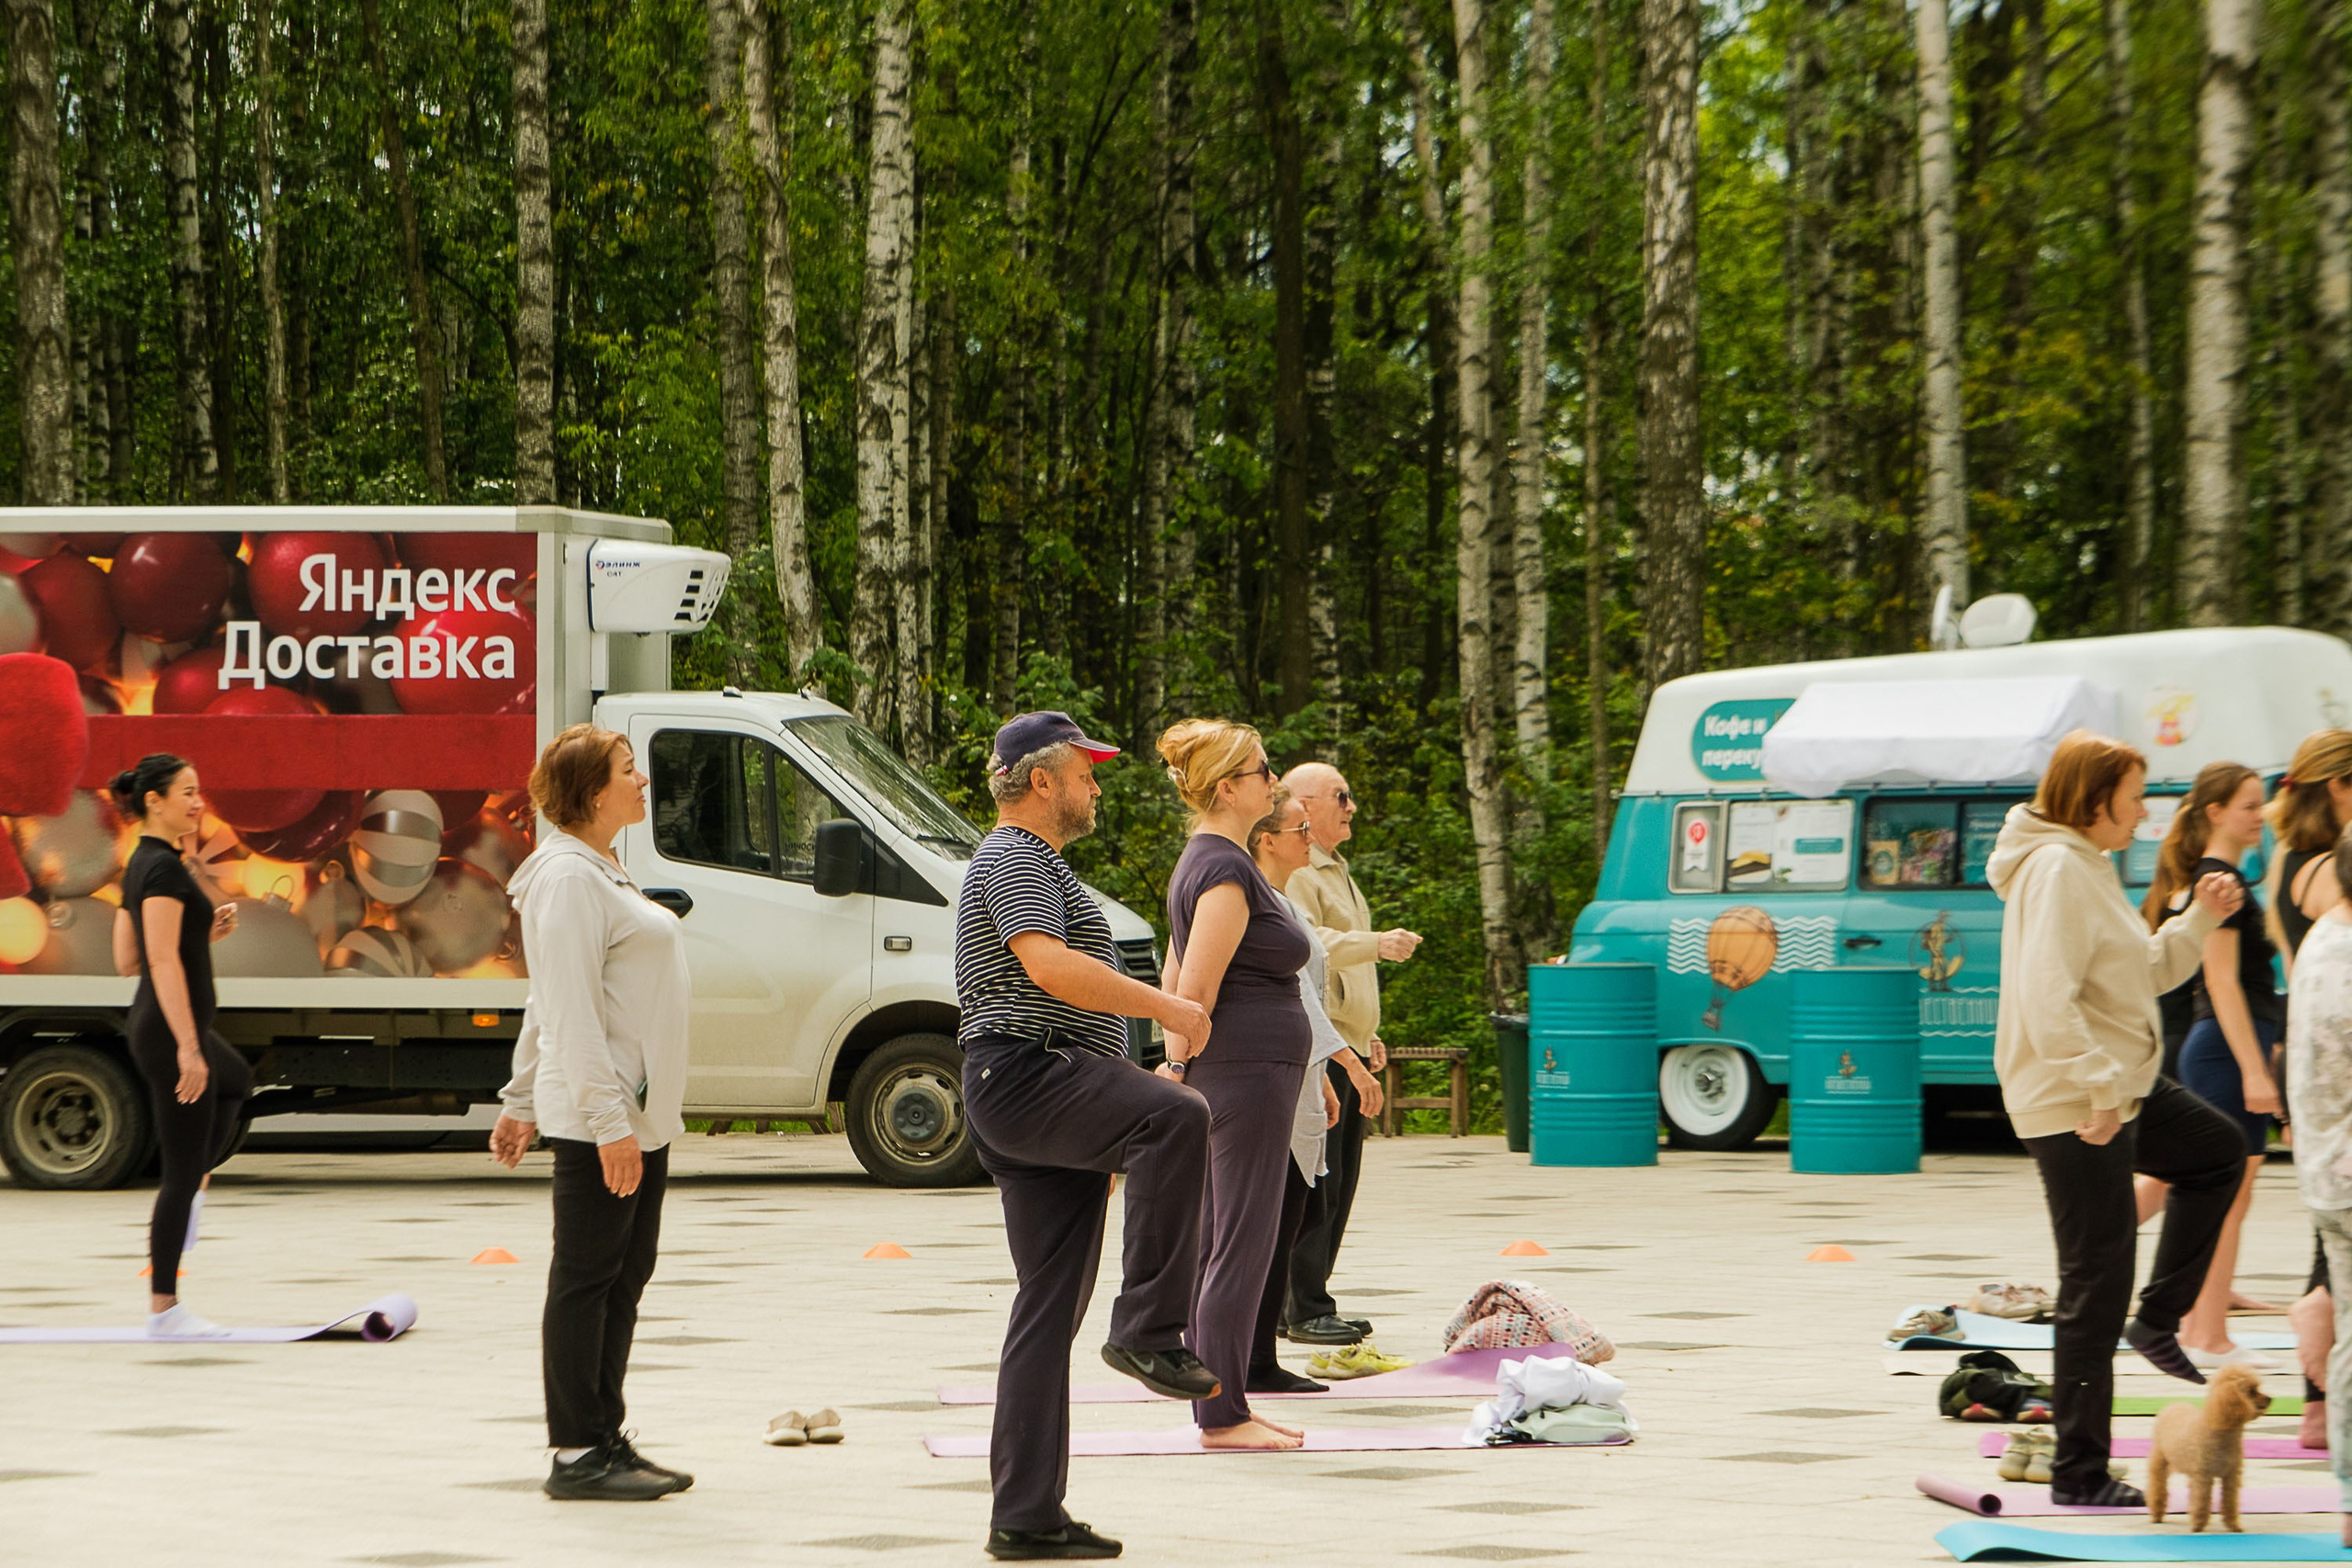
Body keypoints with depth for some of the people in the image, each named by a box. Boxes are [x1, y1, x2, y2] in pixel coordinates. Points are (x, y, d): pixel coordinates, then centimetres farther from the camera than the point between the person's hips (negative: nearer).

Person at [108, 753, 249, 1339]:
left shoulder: (141, 866, 12)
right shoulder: (164, 868, -18)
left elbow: (126, 960, 16)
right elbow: (163, 962, -24)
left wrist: (203, 930, 11)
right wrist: (189, 1048, -26)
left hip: (150, 1024, 10)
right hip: (173, 1027, -10)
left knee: (238, 1081, 36)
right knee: (183, 1170, -3)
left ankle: (192, 1187, 27)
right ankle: (164, 1309, 1)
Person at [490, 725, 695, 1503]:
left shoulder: (598, 871, 18)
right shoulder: (567, 876, -15)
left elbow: (548, 1002, 23)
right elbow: (570, 1010, -21)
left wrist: (521, 1102, 25)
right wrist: (607, 1121, -25)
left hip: (640, 1114, 10)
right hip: (600, 1119, -10)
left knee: (625, 1276, 12)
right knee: (586, 1278, -6)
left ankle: (606, 1441, 19)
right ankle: (576, 1455, -3)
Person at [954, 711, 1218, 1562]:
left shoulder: (1034, 864, 29)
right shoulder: (1015, 859, -6)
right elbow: (1050, 967, -23)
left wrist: (1107, 1140, 32)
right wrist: (1164, 1005, -17)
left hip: (1047, 1099, 11)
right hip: (1025, 1077, -11)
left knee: (1050, 1307, 6)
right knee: (1178, 1116, -32)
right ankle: (1146, 1328, -32)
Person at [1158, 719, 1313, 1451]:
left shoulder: (1207, 861, 16)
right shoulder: (1226, 870, -16)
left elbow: (1178, 977, 22)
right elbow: (1194, 990, -18)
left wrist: (1178, 1068, 23)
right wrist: (1181, 1070, -10)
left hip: (1226, 1077, 10)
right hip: (1246, 1071, -10)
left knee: (1219, 1246, 11)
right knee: (1240, 1248, -7)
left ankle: (1223, 1409, 15)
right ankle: (1222, 1416, -5)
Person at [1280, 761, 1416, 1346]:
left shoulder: (1335, 872, 23)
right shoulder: (1292, 873, -11)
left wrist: (1367, 1036, 30)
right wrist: (1379, 945, -34)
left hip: (1346, 1048, 10)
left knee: (1339, 1184, 9)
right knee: (1316, 1184, -11)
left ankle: (1309, 1304, 13)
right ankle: (1306, 1312, -11)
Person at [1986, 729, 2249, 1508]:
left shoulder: (2086, 865, 14)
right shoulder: (2057, 869, -18)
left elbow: (2144, 974, 21)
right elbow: (2047, 998, -27)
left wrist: (2199, 921, 8)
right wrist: (2098, 1091, -28)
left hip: (2122, 1089, 10)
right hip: (2074, 1110, -10)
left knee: (2219, 1151, 26)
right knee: (2096, 1288, -6)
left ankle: (2158, 1318, 25)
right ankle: (2079, 1475, 0)